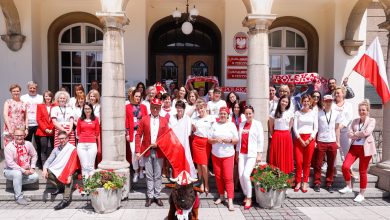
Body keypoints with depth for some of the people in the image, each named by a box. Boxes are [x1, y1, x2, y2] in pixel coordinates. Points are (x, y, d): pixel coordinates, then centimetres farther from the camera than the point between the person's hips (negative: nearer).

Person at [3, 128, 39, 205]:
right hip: (10, 170, -4)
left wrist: (32, 167, -6)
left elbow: (34, 155, 7)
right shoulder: (9, 147, -17)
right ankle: (19, 197, -24)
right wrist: (23, 171, -24)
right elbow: (10, 163, -22)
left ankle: (16, 183, -1)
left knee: (35, 177, -21)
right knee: (18, 173, -37)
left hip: (26, 170, 4)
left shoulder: (28, 144, -4)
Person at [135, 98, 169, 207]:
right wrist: (138, 151, -7)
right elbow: (138, 135, -1)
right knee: (149, 175, 8)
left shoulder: (164, 121, 5)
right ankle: (149, 196, 19)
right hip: (147, 151, 0)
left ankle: (157, 196, 19)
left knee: (158, 175, 8)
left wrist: (158, 144, -12)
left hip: (159, 151, 1)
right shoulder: (144, 119, 2)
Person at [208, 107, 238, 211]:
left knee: (228, 178, -6)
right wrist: (215, 140, -16)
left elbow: (237, 140, 2)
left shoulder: (231, 125, 0)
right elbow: (209, 139, 4)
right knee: (218, 176, 9)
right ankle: (221, 196, 25)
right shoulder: (215, 124, 5)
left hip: (228, 155, -3)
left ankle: (230, 200, -3)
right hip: (215, 155, 3)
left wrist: (229, 140, -17)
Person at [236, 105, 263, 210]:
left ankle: (249, 198, 2)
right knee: (241, 176, 0)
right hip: (242, 154, 5)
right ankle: (246, 195, 20)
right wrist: (237, 152, 13)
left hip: (252, 154, -4)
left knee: (246, 175, -15)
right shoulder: (241, 124, 12)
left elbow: (260, 139, -3)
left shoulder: (257, 124, -1)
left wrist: (259, 154, -8)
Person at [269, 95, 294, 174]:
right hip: (276, 137, -1)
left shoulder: (290, 113, 3)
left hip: (287, 137, 2)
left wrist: (285, 134, 9)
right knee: (276, 157, 2)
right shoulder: (274, 113, -2)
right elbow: (271, 127, 5)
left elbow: (290, 127, 11)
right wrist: (275, 136, 9)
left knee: (286, 157, 6)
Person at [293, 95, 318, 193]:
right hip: (299, 139, 0)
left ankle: (305, 183, 12)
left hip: (310, 139, 0)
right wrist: (301, 140, -7)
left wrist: (309, 139, -7)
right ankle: (298, 182, 8)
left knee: (307, 162, 4)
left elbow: (316, 128, 5)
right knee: (298, 161, -4)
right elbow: (295, 127, 1)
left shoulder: (314, 113, 6)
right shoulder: (297, 113, 4)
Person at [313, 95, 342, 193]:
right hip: (320, 142, -2)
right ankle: (317, 183, 12)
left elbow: (337, 129, 11)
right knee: (318, 164, 3)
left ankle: (329, 184, 19)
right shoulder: (318, 113, 0)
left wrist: (338, 141, 6)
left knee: (331, 165, 9)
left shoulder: (336, 114, 7)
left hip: (332, 142, 2)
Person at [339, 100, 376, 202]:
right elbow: (349, 134, 3)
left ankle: (361, 194, 18)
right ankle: (349, 187, 14)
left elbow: (366, 132, -17)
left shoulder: (371, 120, 0)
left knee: (362, 171, 4)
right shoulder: (355, 121, 13)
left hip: (365, 148, -4)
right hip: (354, 147, 4)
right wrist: (360, 134, -11)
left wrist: (355, 133, -4)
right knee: (345, 166, -9)